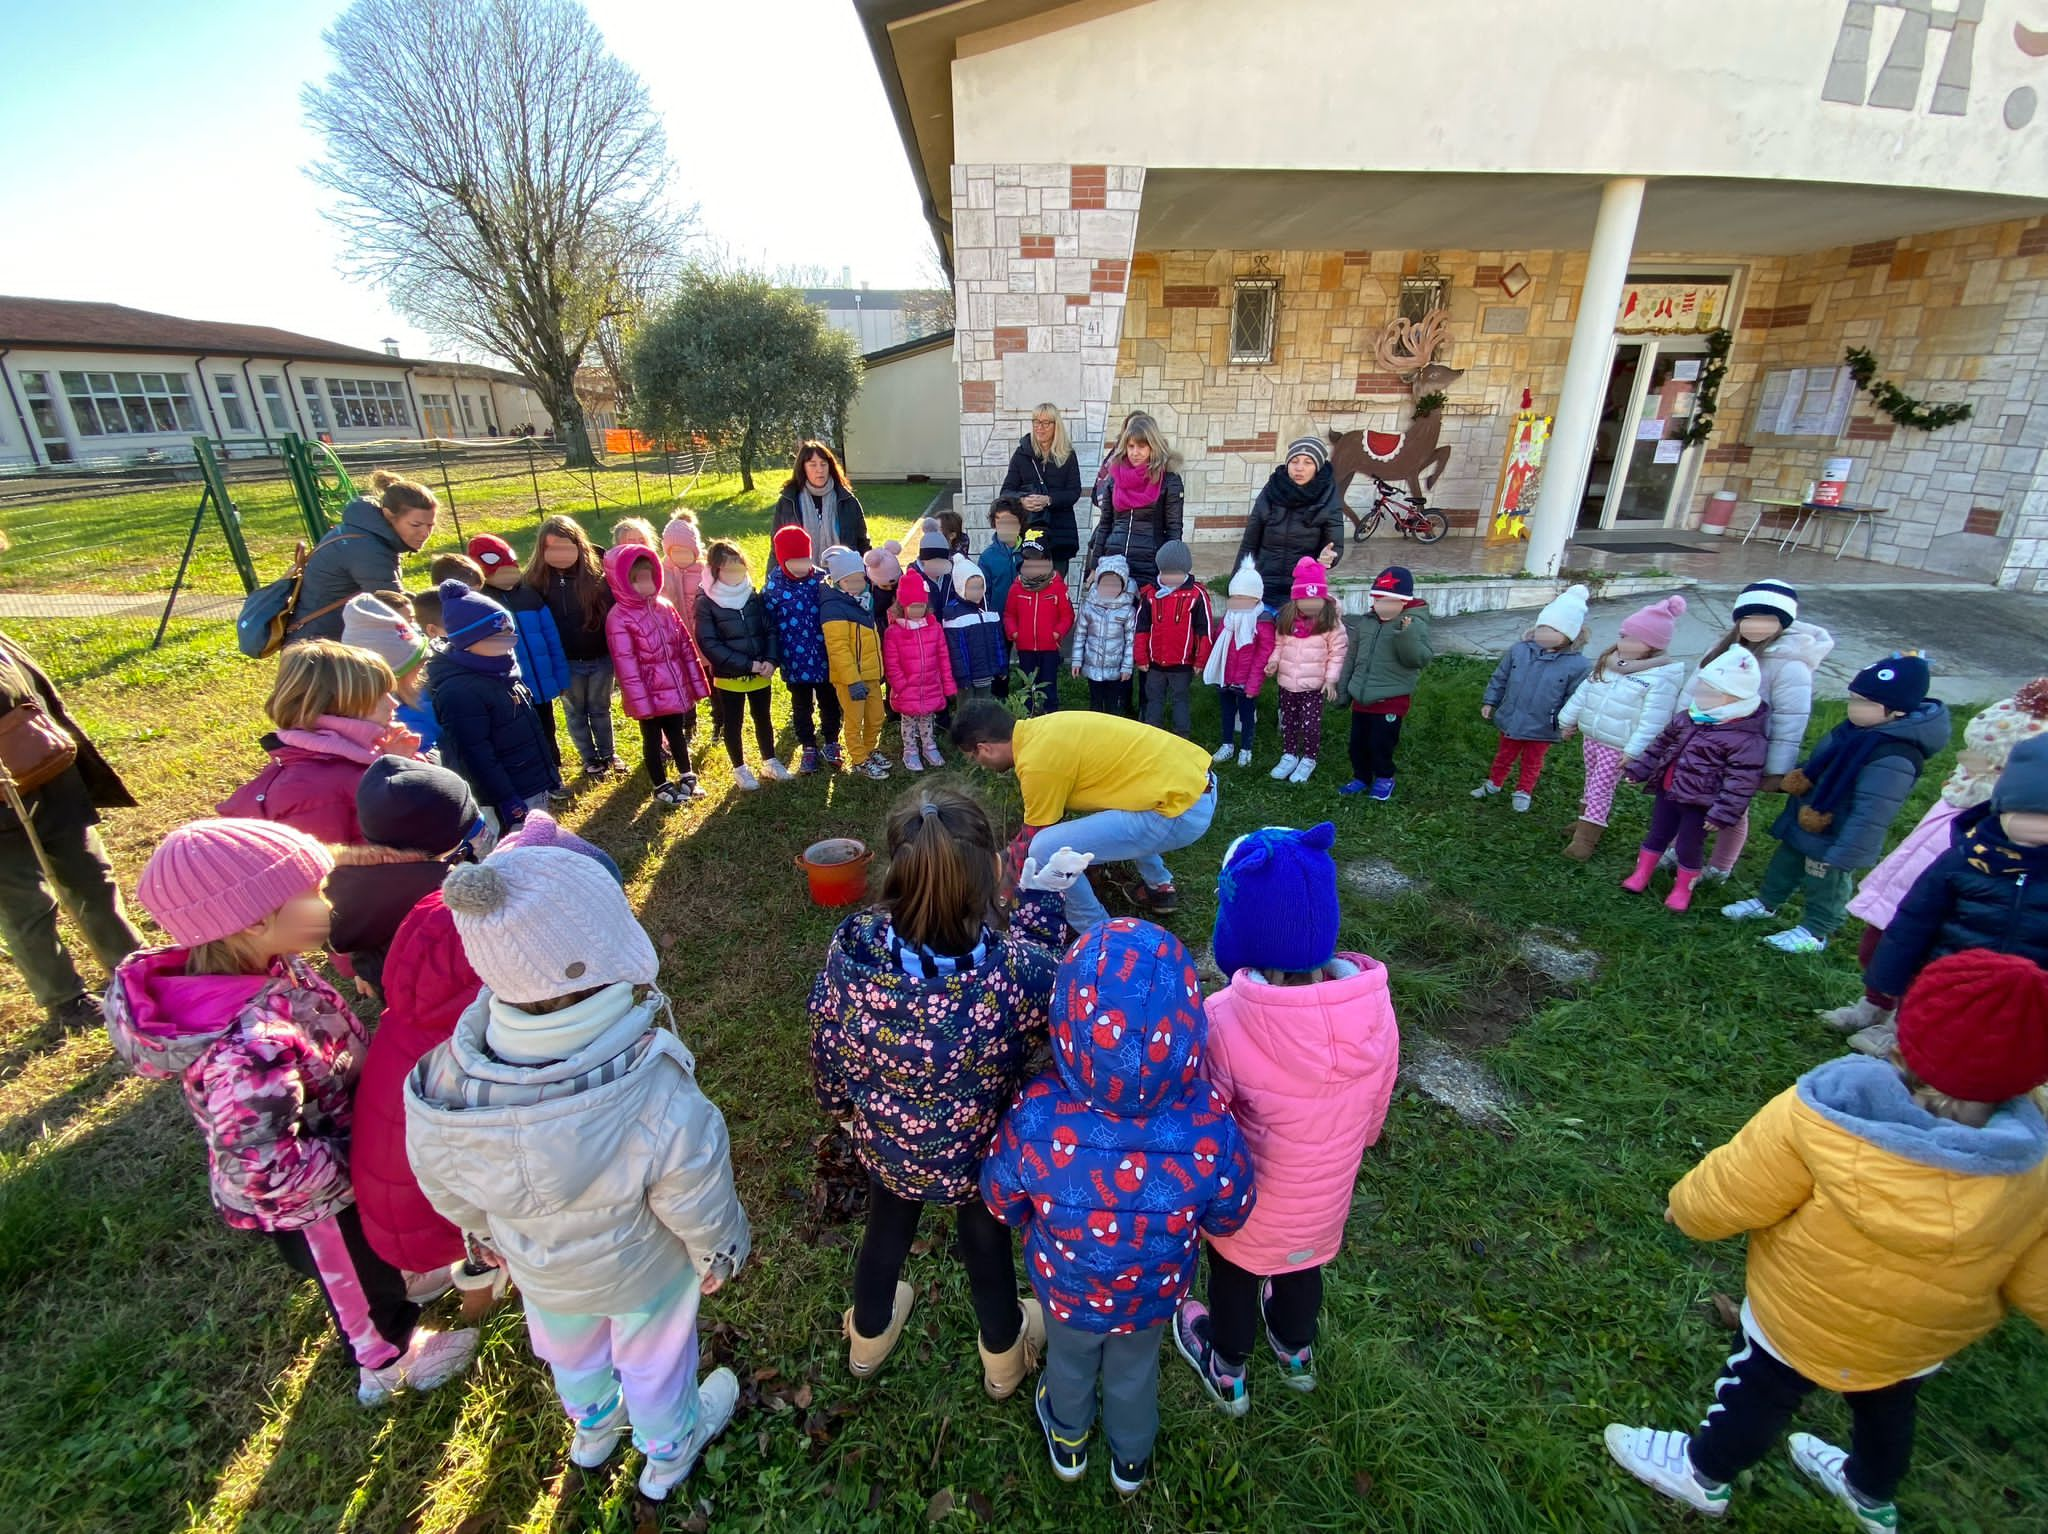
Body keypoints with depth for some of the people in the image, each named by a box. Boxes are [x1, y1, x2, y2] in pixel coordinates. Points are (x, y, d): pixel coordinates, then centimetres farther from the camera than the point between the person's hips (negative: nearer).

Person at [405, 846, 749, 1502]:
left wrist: (490, 1233, 12)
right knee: (652, 1360, 29)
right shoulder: (661, 1107, -45)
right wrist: (720, 1256, -1)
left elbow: (447, 1189, -11)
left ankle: (592, 1428, 67)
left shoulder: (443, 1082, -34)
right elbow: (702, 1213, -25)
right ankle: (668, 1453, 60)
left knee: (569, 1349, 35)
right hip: (641, 1270, -3)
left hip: (538, 1269, 3)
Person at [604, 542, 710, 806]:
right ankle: (661, 787, 29)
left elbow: (686, 646, 6)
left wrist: (696, 683, 6)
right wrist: (640, 701, -19)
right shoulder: (619, 618, -18)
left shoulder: (664, 606, 1)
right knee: (653, 740, 12)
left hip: (674, 688, 5)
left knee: (677, 733, 22)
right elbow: (626, 665, -19)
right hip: (649, 693, -5)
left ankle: (686, 778, 39)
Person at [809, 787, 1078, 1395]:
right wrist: (1039, 900, -4)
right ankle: (1004, 1354, 61)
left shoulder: (853, 946, -32)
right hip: (981, 1152, -1)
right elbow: (1050, 996, -13)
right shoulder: (1020, 968, -40)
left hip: (885, 1145, 2)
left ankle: (868, 1336, 65)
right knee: (986, 1238, 30)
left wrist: (840, 1103, 9)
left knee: (887, 1229, 33)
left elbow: (825, 1046, -12)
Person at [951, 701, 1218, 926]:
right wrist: (1014, 847, 37)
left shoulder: (1037, 762, -15)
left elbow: (1034, 838, -1)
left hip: (1183, 811, -9)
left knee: (1047, 849, -11)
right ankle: (1160, 887, 39)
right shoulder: (1041, 729, 11)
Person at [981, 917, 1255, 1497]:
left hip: (1065, 1287, 0)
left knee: (1069, 1360, 34)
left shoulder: (1034, 1121, -42)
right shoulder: (1209, 1129, -41)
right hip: (1155, 1295, 1)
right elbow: (1229, 1218, -17)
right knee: (1135, 1370, 35)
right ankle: (1131, 1459, 65)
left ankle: (1069, 1442, 65)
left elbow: (1001, 1203, -19)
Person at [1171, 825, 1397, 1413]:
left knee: (1234, 1276, 28)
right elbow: (1373, 1118, -7)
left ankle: (1227, 1373, 57)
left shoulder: (1223, 1022, -39)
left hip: (1249, 1207, -3)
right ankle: (1296, 1353, 63)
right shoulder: (1375, 1008, -25)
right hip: (1327, 1198, 3)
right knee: (1304, 1267, 34)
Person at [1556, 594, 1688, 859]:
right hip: (1590, 735, 7)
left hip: (1617, 746, -7)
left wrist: (1634, 750, -24)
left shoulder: (1662, 677, -19)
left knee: (1601, 789, -1)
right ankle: (1588, 821, 38)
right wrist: (1568, 720, 15)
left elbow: (1653, 720, -21)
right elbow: (1584, 691, 12)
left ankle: (1586, 837, 6)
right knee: (1592, 783, 21)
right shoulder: (1608, 661, 3)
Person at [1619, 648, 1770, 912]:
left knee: (1688, 846, 8)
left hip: (1699, 804, -6)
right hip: (1667, 791, 6)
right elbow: (1662, 743, 12)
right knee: (1657, 834, 17)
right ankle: (1641, 875, 32)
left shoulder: (1747, 739, -20)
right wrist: (1639, 769, 13)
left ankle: (1683, 889, 28)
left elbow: (1741, 782, -21)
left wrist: (1723, 814, -22)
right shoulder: (1690, 718, 0)